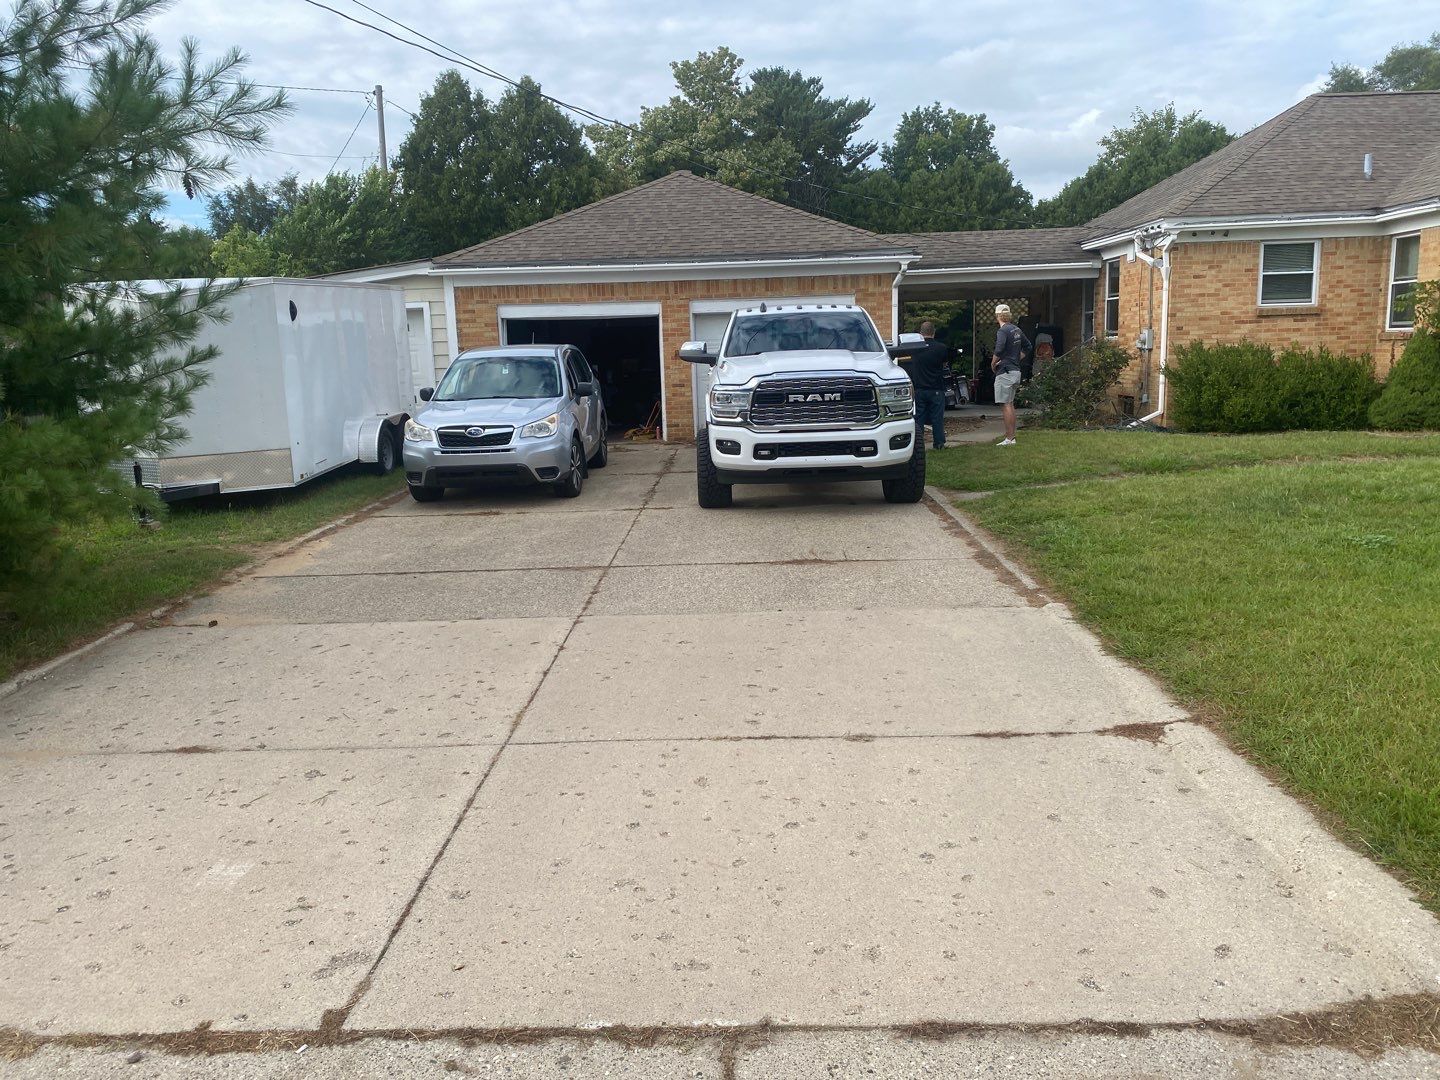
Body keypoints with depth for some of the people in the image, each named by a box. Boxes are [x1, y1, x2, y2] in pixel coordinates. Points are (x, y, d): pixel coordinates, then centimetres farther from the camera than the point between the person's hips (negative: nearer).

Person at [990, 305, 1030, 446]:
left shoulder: (1002, 331, -14)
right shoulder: (1016, 330, 13)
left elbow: (999, 350, -26)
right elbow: (1027, 347, 24)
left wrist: (993, 363, -10)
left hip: (1005, 372, -9)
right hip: (1016, 371, 9)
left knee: (1005, 405, -7)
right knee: (1010, 404, 15)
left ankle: (1009, 438, -8)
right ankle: (1012, 436, 19)